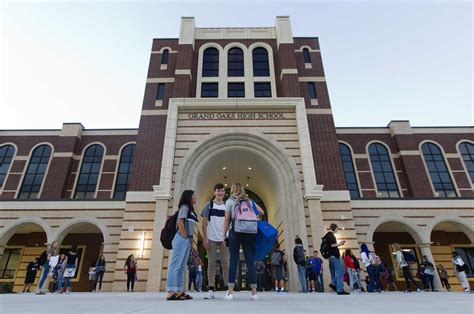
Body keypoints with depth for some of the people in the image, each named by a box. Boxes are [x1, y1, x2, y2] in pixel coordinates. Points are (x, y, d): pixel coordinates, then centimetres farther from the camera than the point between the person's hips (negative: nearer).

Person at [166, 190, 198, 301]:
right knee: (175, 265, -9)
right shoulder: (184, 206, -4)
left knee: (182, 266, 8)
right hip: (182, 239, -9)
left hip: (187, 240, 9)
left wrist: (190, 239, 12)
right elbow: (180, 222, -16)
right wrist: (184, 236, -14)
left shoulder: (190, 209, 22)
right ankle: (171, 292, -9)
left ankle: (179, 292, 11)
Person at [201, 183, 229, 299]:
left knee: (225, 263, 3)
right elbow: (204, 222, 1)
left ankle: (227, 288, 10)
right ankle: (211, 289, 9)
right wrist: (205, 238, -7)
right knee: (211, 263, 3)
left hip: (224, 238, 2)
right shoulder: (209, 205, 3)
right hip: (211, 238, -1)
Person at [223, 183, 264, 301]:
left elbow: (227, 220, 3)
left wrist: (224, 235, 6)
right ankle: (254, 292, 6)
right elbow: (261, 212, 20)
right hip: (250, 233, 3)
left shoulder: (230, 201, 9)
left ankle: (230, 292, -3)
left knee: (233, 261, -1)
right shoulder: (249, 201, 20)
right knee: (250, 260, 5)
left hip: (236, 232, -3)